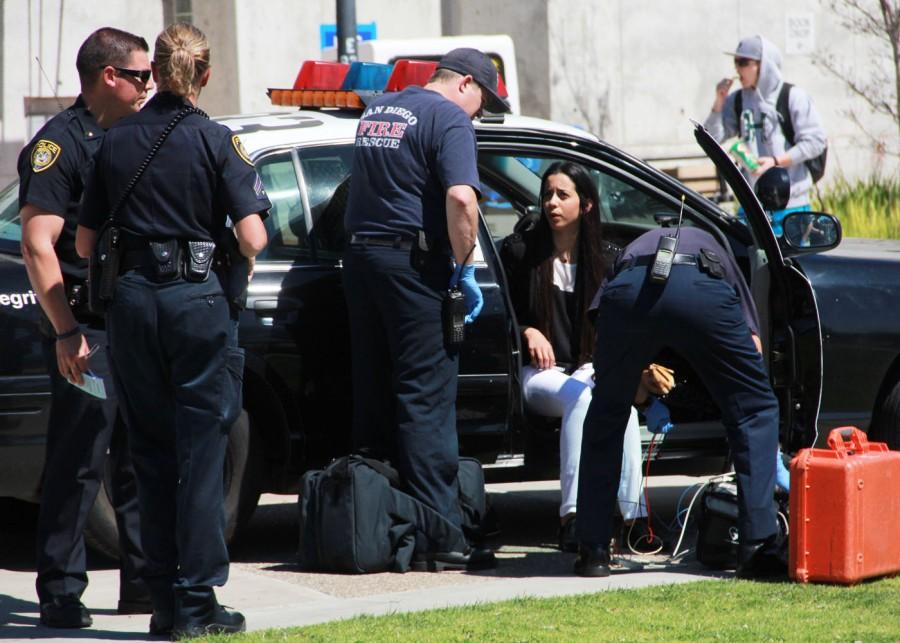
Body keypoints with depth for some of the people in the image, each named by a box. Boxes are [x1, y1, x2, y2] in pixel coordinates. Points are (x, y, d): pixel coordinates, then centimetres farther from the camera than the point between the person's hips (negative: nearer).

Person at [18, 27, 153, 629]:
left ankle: (143, 582, 19)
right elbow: (38, 246, -16)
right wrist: (66, 333, -21)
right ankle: (60, 594, -1)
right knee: (78, 464, -6)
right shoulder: (59, 144, -10)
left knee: (140, 460, 11)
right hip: (86, 331, -8)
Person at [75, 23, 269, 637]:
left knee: (152, 452, 12)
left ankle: (163, 599, 13)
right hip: (199, 296, -4)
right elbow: (253, 239, -12)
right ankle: (196, 601, -1)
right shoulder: (216, 141, -6)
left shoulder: (116, 141, 7)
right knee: (201, 452, 1)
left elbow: (85, 244, 8)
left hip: (132, 298, 4)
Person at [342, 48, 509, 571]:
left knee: (374, 396, 12)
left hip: (360, 254, 8)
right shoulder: (450, 120, -9)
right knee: (426, 400, -6)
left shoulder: (376, 112, 17)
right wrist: (466, 268, -14)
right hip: (413, 262, -8)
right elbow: (461, 198, -23)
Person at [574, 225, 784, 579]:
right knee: (755, 410, 18)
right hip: (702, 290, -1)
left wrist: (641, 376, 39)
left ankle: (592, 551, 23)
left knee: (605, 416, 26)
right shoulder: (714, 250, 43)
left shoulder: (634, 249, 45)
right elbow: (753, 343, 34)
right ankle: (758, 549, 11)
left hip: (630, 290, 1)